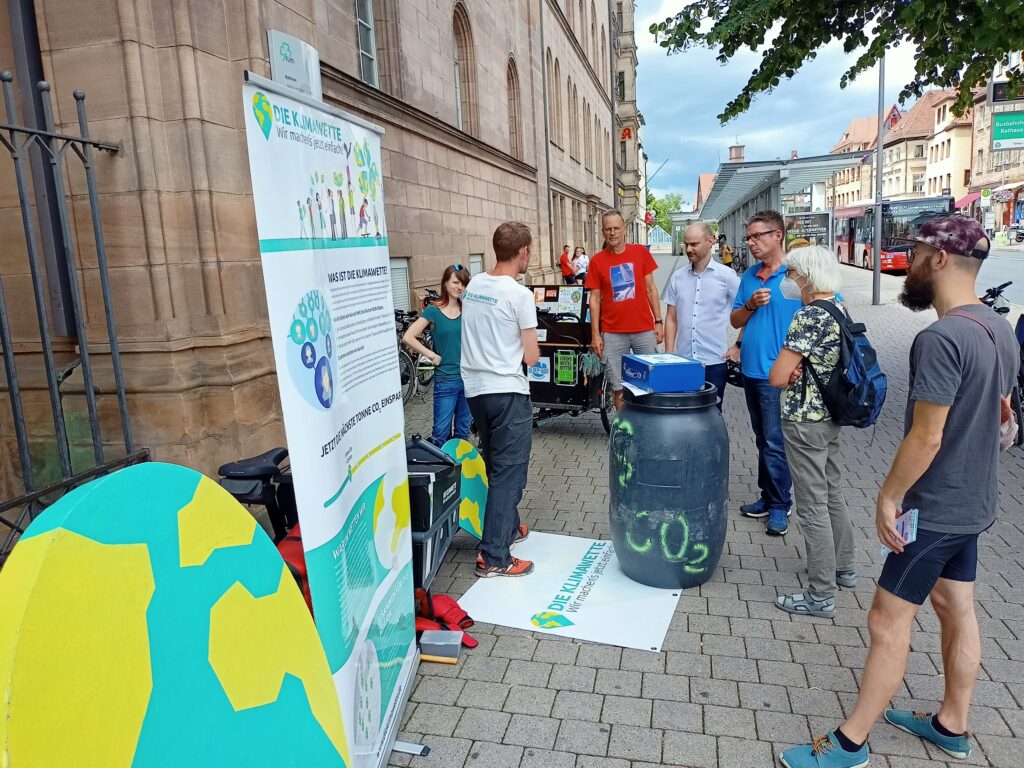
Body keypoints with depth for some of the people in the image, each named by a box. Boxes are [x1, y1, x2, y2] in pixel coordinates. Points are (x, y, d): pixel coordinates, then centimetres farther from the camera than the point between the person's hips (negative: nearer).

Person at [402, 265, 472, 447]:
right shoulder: (434, 311, -5)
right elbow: (408, 337, -8)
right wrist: (432, 356, -8)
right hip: (445, 380, -4)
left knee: (463, 430, 14)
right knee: (441, 431, 1)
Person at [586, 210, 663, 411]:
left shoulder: (641, 252, 4)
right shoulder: (597, 260, 1)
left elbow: (651, 289, 8)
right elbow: (595, 299, 3)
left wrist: (658, 321, 3)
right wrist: (595, 335, -2)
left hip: (644, 330, 1)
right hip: (613, 334, -1)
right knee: (619, 389, 3)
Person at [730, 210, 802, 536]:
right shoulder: (749, 275, 9)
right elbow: (735, 321, 11)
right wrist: (750, 305, -10)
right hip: (751, 369, 7)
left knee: (775, 443, -1)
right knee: (762, 439, 16)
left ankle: (780, 505, 13)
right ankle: (768, 497, 28)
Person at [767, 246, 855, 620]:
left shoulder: (808, 316, -22)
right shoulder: (838, 309, 7)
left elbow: (777, 378, -23)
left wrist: (790, 373, -2)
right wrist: (800, 370, -3)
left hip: (804, 421, -10)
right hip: (830, 415, 10)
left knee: (812, 506, 0)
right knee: (833, 493, 22)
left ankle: (821, 596, 10)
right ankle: (843, 567, 40)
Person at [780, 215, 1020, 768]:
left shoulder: (941, 338, -25)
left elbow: (925, 437, -25)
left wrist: (888, 496, -14)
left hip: (935, 508, -9)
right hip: (973, 501, 9)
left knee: (888, 622, 0)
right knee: (957, 610, 20)